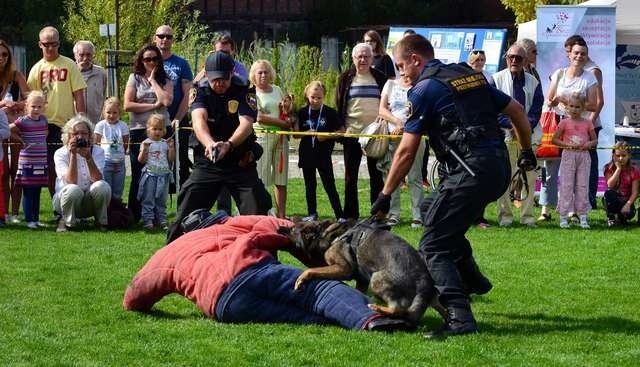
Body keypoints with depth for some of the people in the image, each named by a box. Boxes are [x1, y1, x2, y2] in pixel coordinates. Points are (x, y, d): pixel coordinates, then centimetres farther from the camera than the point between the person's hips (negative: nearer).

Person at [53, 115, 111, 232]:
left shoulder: (97, 151, -3)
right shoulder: (60, 154, -8)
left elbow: (97, 179, -20)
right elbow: (71, 182, -23)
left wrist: (88, 157, -32)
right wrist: (73, 155, -28)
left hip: (90, 202, 2)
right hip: (65, 199, -2)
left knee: (102, 186, -29)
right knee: (73, 190, -35)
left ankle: (101, 222, -6)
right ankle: (67, 222, -9)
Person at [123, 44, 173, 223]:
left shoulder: (165, 81, 10)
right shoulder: (135, 78, 7)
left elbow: (166, 101, -10)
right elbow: (127, 105, -4)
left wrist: (153, 80, -3)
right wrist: (154, 105, -7)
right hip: (139, 131, -1)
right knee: (138, 176, 2)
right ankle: (134, 216, 7)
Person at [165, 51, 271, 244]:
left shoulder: (243, 92, -7)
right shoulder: (201, 91, -4)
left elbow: (246, 124, -22)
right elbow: (198, 119, -23)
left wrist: (228, 145, -43)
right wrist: (209, 143, -45)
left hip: (241, 163, -1)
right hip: (206, 163, 1)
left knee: (257, 215, -8)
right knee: (186, 214, -3)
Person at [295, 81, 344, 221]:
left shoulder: (330, 113, -4)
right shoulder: (303, 112, 3)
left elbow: (341, 130, 0)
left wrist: (328, 135, -15)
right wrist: (306, 133, -14)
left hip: (323, 155, -3)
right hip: (307, 154, 3)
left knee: (330, 186, -6)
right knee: (310, 185, 12)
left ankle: (340, 216, -7)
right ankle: (312, 214, 22)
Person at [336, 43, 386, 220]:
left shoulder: (380, 78, 6)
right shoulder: (345, 79, 5)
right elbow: (338, 106, 5)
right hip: (352, 132, 0)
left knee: (376, 175, 3)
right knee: (350, 176, 4)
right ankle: (350, 215, 9)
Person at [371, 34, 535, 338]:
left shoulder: (424, 90, -1)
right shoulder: (470, 75, 20)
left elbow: (406, 152, -3)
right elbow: (517, 110, 23)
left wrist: (385, 195, 4)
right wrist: (527, 151, 34)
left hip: (471, 171, -8)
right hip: (500, 168, 8)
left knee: (434, 246, -6)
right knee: (432, 210, 28)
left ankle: (460, 318, -21)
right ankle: (472, 279, 32)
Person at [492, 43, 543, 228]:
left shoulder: (533, 82, 10)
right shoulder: (496, 79, 2)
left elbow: (536, 108, 7)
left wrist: (527, 126, -11)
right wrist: (511, 124, -14)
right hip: (504, 135, -2)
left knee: (529, 176, 0)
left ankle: (527, 216, 5)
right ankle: (505, 215, 2)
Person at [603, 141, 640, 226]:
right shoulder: (609, 168, -2)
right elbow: (610, 185, -19)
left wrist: (628, 204, -28)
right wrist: (618, 169, -17)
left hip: (626, 200, -1)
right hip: (612, 200, 1)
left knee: (628, 213, -35)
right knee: (608, 192, -35)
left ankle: (621, 218, 5)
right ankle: (610, 218, -14)